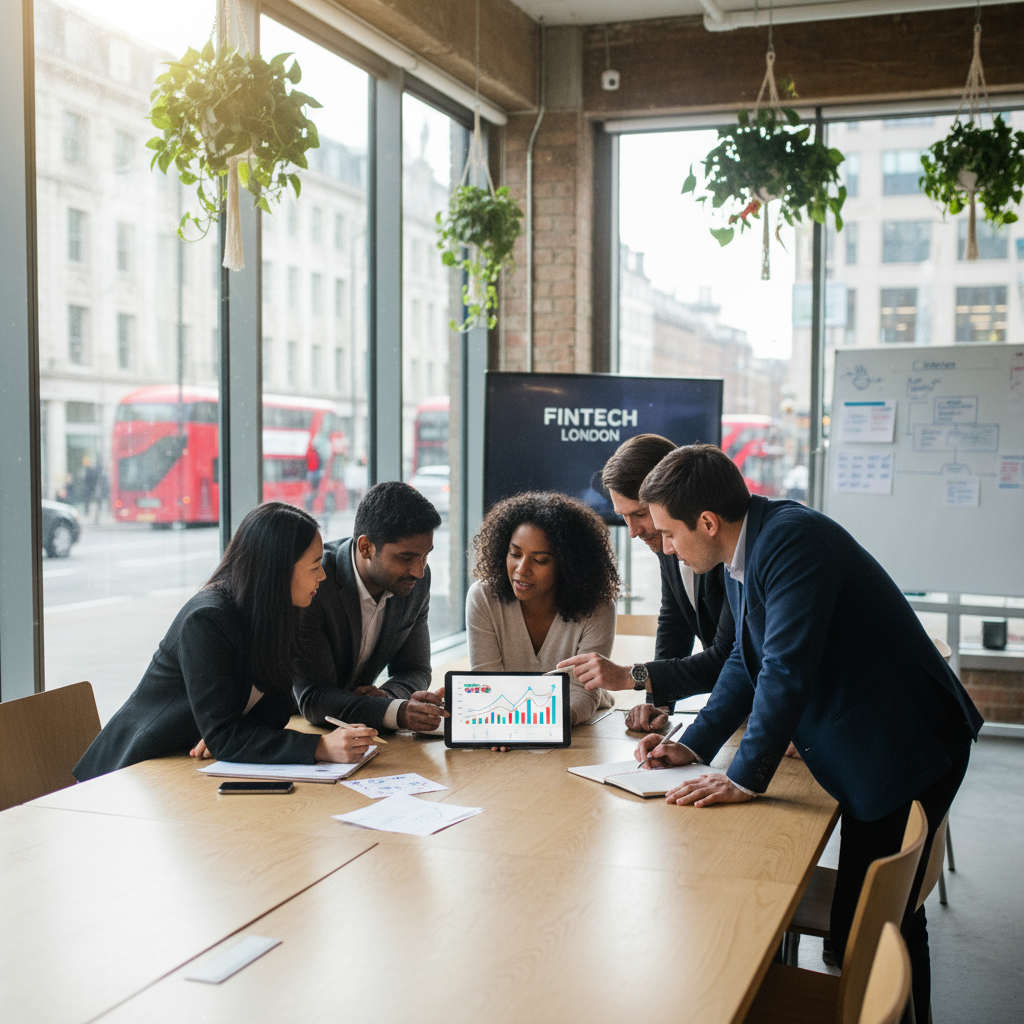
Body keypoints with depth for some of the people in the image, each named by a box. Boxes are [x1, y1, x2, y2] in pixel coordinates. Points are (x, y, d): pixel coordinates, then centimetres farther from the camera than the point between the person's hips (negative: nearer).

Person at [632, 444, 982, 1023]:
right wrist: (695, 746, 9)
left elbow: (788, 666, -28)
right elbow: (748, 663, 18)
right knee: (858, 921, 16)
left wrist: (746, 778, -25)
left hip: (907, 747, -10)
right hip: (865, 753, 10)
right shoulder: (745, 551, 8)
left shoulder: (794, 539, -23)